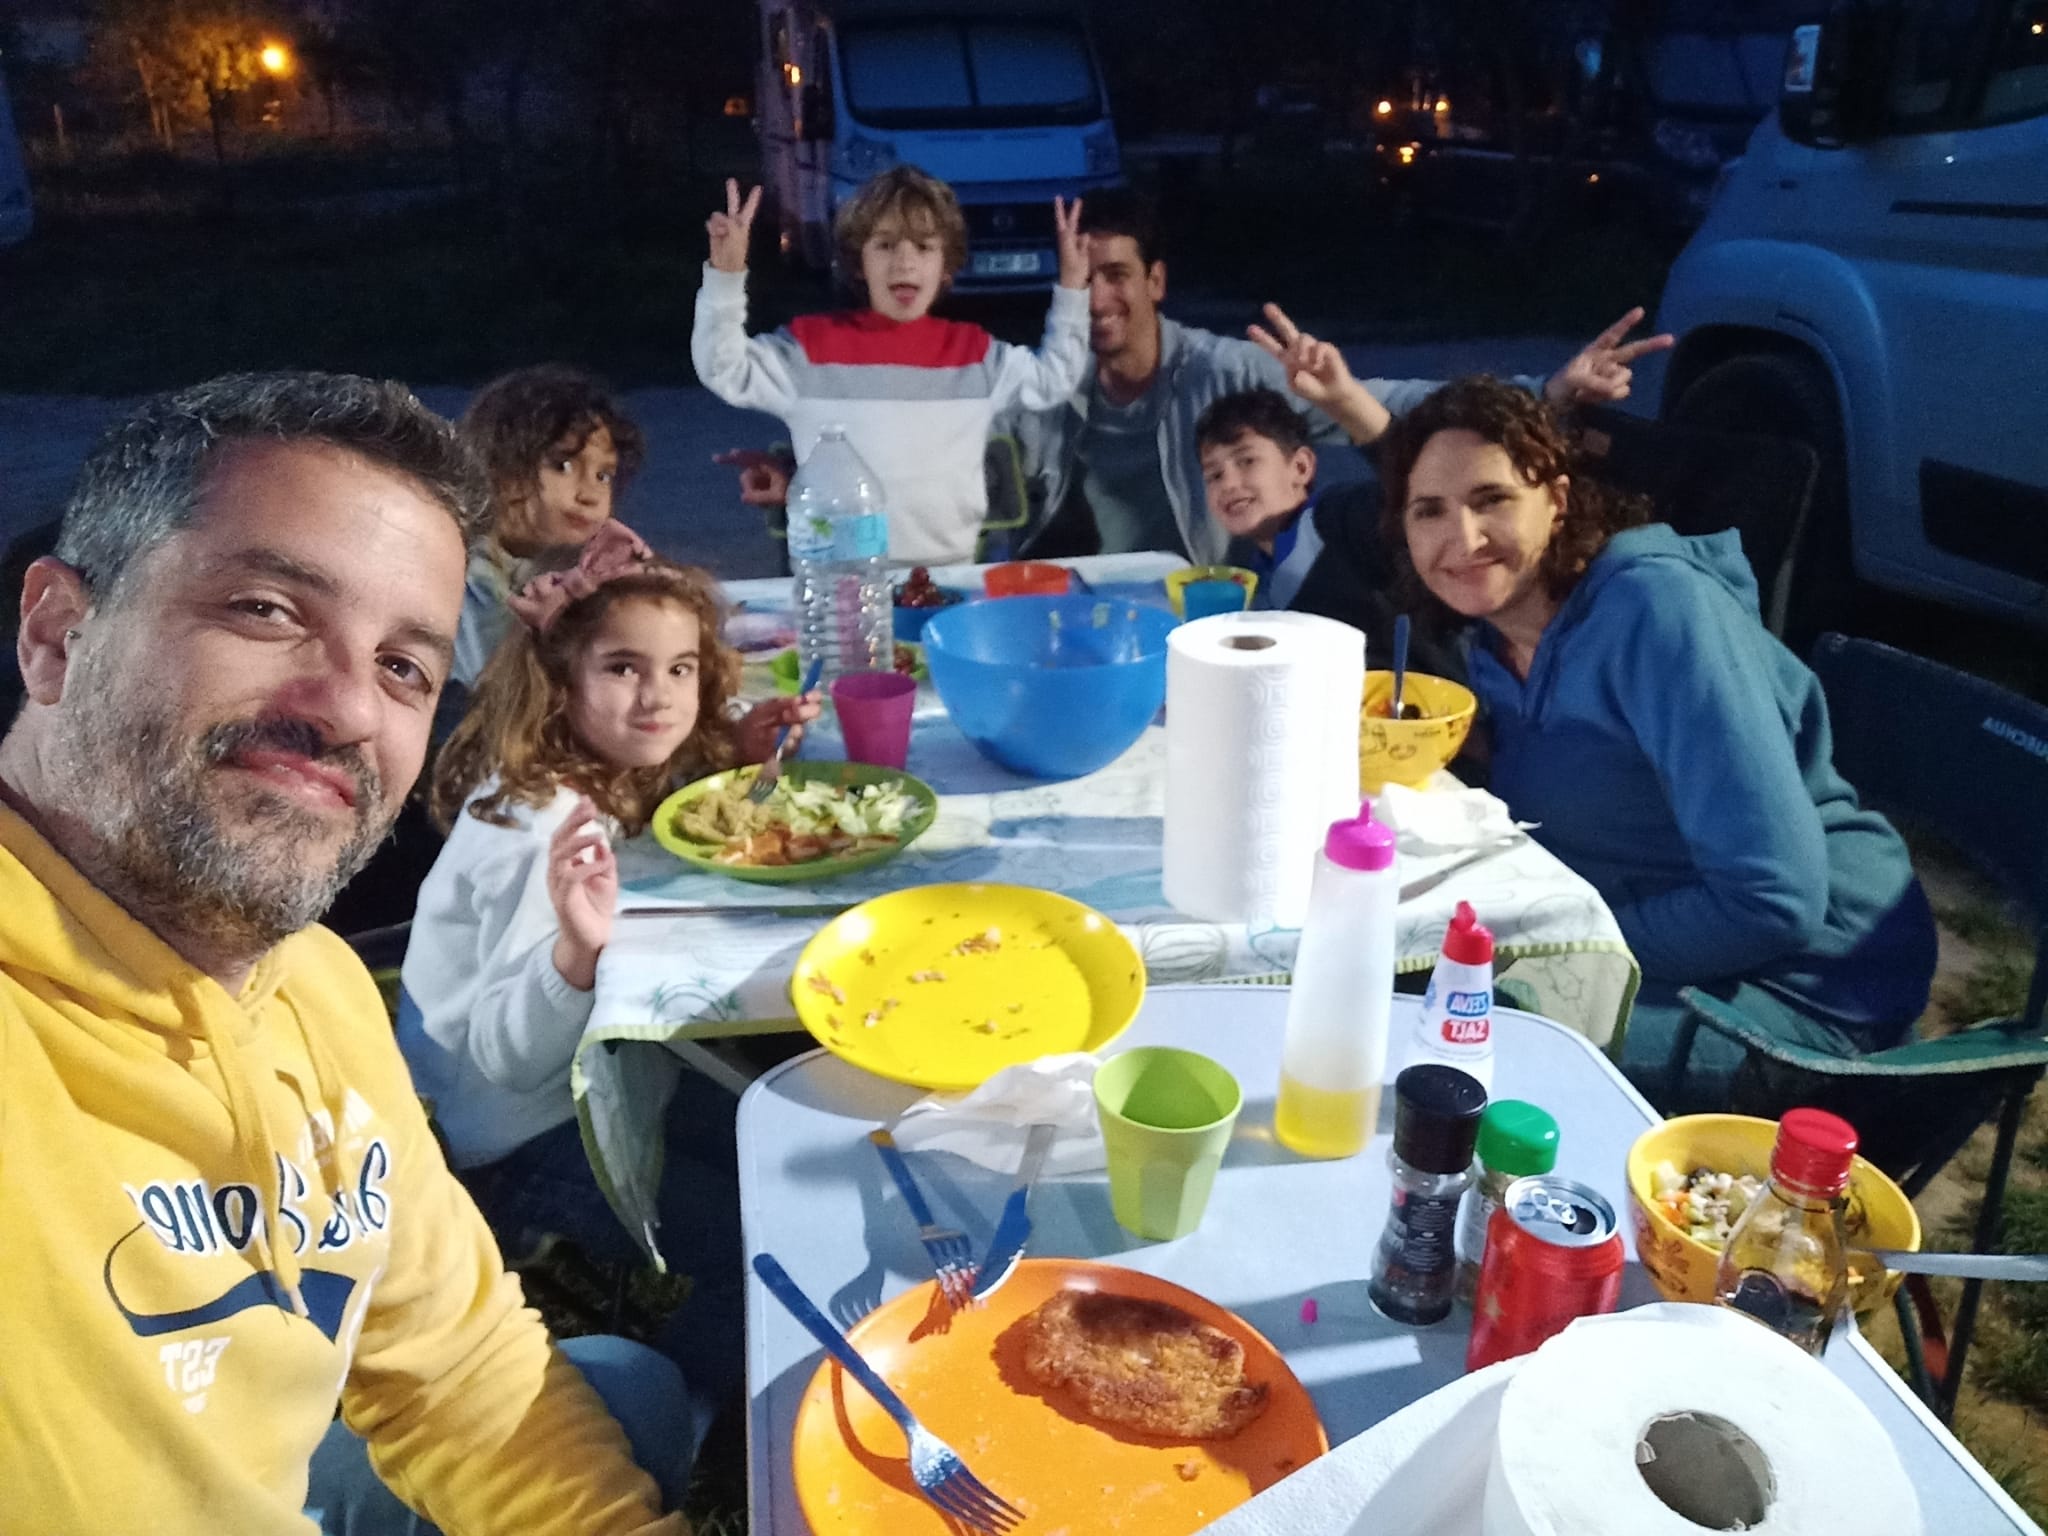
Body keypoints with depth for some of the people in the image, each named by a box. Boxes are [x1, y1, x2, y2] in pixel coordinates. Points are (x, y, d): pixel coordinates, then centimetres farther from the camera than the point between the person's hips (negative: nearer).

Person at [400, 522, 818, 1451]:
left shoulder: (608, 771, -7)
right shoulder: (540, 826, -31)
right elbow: (507, 1057, -31)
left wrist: (736, 759, -7)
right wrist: (578, 947, -51)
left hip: (584, 1071, 9)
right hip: (517, 1141, -9)